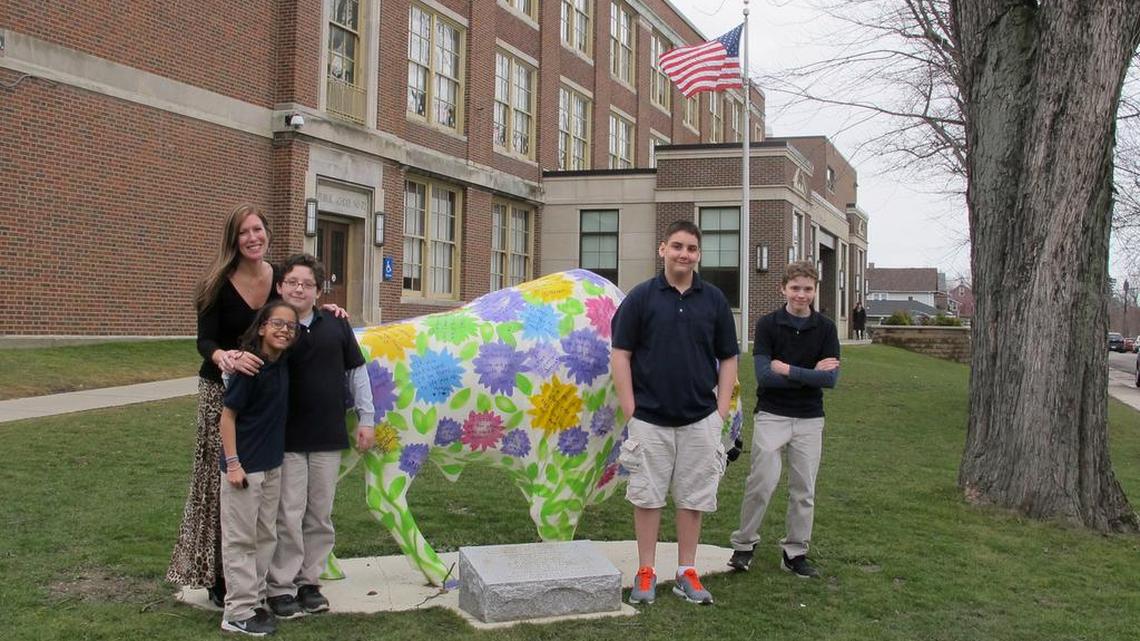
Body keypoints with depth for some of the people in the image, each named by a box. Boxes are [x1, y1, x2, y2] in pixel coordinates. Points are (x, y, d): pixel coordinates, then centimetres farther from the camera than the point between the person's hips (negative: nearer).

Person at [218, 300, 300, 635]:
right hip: (244, 466, -8)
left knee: (266, 537, 14)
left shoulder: (283, 362, 2)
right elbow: (227, 416, -15)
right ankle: (238, 613, 8)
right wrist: (233, 463, -18)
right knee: (240, 539, 1)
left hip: (272, 465, 8)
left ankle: (255, 601, 25)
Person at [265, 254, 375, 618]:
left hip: (329, 438, 3)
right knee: (289, 516, -1)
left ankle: (309, 581, 24)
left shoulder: (335, 325, 3)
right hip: (287, 440, -3)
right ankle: (281, 587, 11)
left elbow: (357, 370, 10)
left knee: (320, 516, 11)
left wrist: (365, 418, 8)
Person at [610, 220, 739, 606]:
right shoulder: (641, 297, -2)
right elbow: (620, 354, -1)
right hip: (650, 419, -2)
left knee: (694, 498, 8)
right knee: (647, 496, 5)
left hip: (700, 420, 2)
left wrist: (721, 411, 1)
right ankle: (646, 573, 16)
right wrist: (630, 411, -6)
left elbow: (728, 358, 8)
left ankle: (686, 573, 19)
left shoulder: (714, 300, 4)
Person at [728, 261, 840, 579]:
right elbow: (764, 375, -14)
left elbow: (830, 379, -9)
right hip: (771, 415, -2)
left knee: (804, 490, 7)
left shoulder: (825, 328, 0)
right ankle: (744, 544, 10)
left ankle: (795, 552, 20)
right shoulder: (768, 324, -5)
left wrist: (788, 370, -14)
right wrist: (811, 373, -13)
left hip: (809, 419, 2)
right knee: (762, 482, -8)